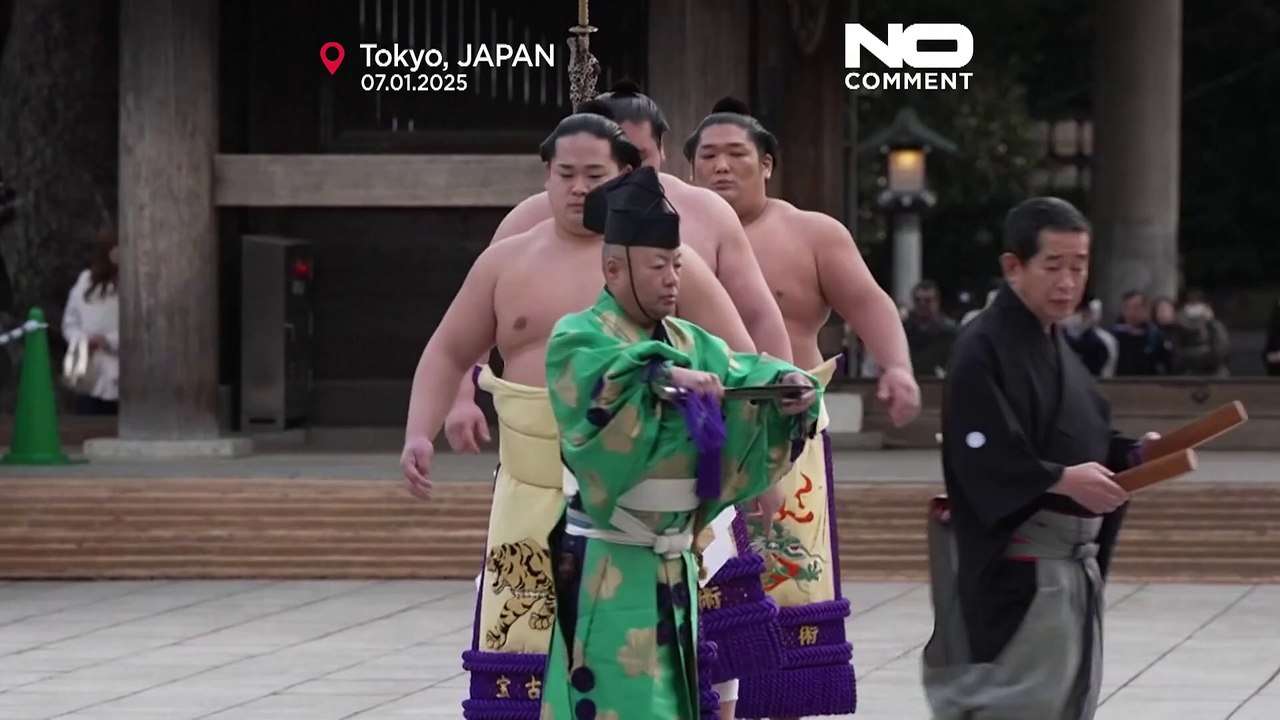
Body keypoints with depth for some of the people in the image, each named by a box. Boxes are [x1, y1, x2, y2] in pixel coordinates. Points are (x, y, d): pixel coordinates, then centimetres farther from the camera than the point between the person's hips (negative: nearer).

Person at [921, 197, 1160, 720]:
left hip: (1072, 564, 10)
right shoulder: (984, 350, -16)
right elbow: (986, 463, -23)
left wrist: (1135, 456, 2)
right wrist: (1061, 481, -30)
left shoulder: (1055, 347, 14)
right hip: (1012, 566, -10)